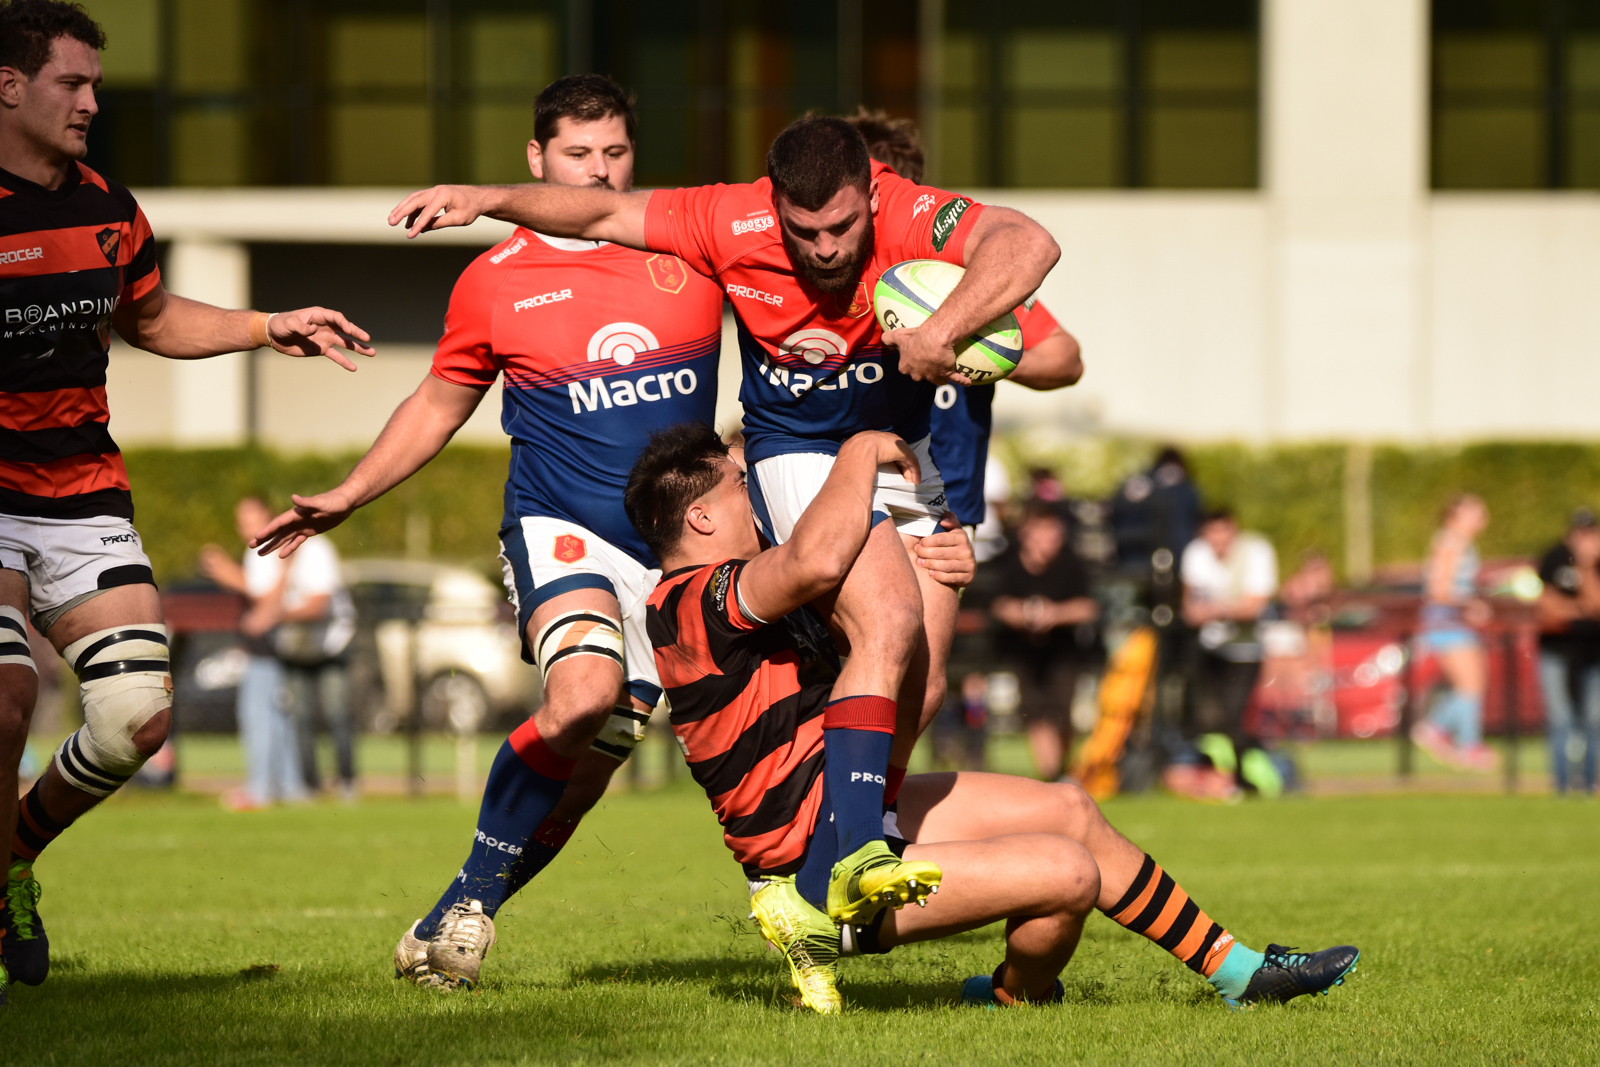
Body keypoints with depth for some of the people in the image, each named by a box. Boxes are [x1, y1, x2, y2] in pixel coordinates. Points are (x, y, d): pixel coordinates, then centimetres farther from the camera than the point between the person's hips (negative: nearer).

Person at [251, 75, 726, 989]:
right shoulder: (494, 282, 4)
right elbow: (440, 403, 17)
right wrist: (348, 496, 13)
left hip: (675, 542, 2)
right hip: (558, 527, -2)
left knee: (592, 758, -3)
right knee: (584, 690, -29)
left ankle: (458, 916, 12)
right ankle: (472, 896, -13)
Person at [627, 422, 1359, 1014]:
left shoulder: (725, 597, 14)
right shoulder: (692, 604, -21)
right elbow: (820, 559, -41)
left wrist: (946, 563, -3)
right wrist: (860, 449, -22)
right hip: (819, 872, -11)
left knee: (1069, 811, 14)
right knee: (1066, 872, -18)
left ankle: (1233, 967, 25)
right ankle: (1020, 998, 14)